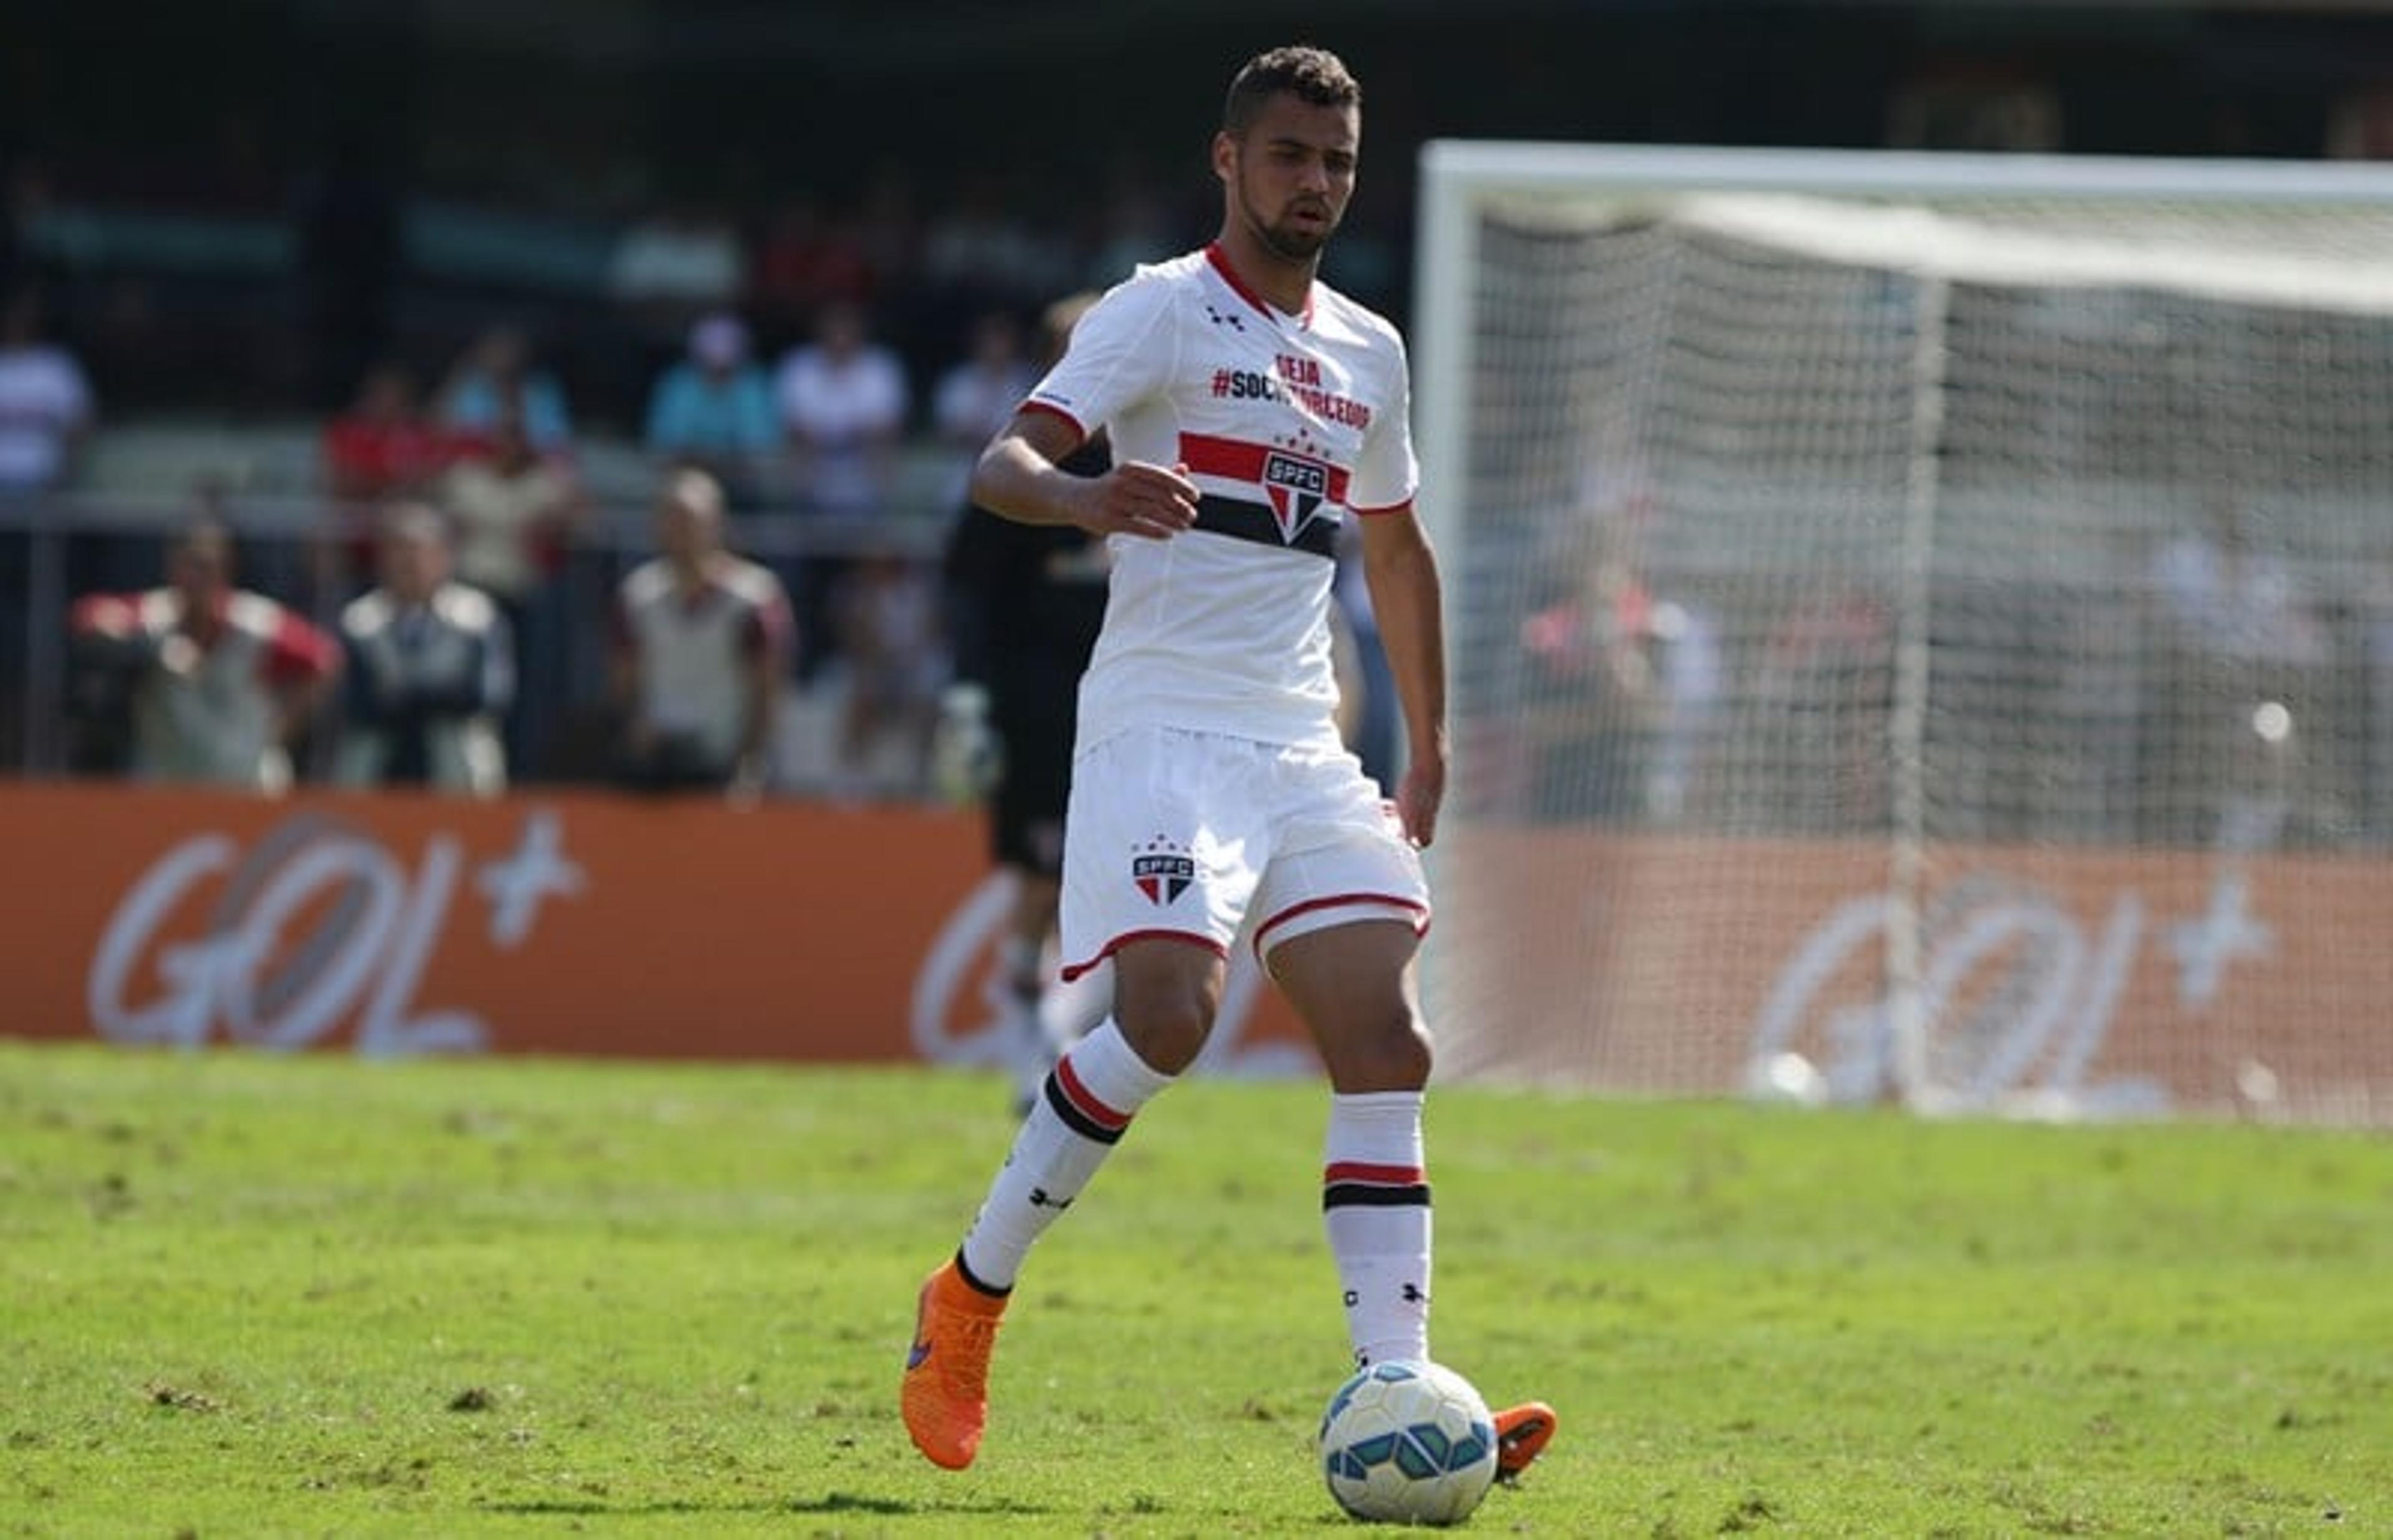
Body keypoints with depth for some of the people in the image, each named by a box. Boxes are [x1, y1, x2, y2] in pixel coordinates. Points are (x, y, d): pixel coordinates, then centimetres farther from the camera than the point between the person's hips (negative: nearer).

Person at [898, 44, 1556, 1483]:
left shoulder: (1369, 353, 18)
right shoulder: (1162, 311, -2)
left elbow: (1396, 546, 31)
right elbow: (1002, 460, -14)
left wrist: (1429, 752, 26)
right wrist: (1083, 496, -37)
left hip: (1306, 747, 6)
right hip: (1164, 728, -6)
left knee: (1387, 1041, -8)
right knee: (1167, 1011, -23)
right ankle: (969, 1298, -4)